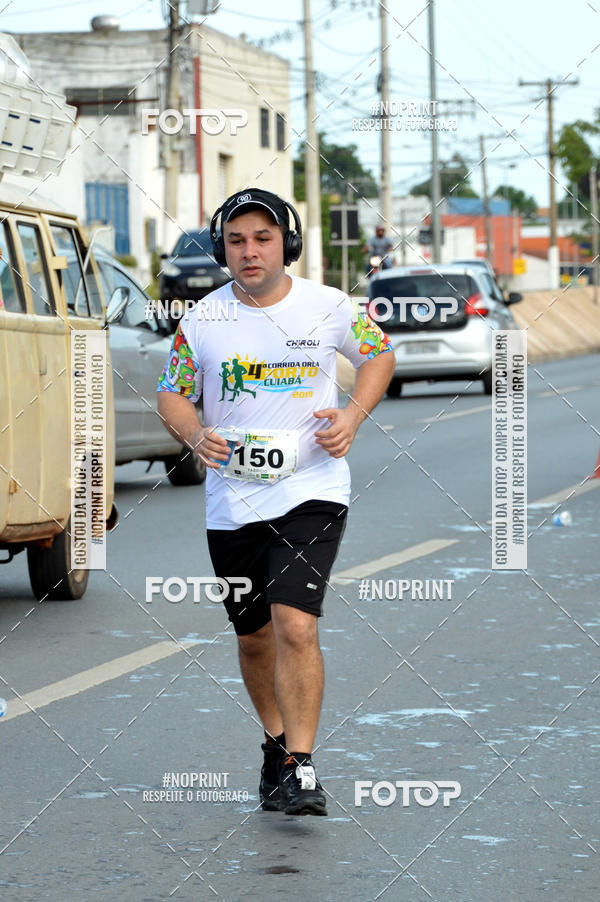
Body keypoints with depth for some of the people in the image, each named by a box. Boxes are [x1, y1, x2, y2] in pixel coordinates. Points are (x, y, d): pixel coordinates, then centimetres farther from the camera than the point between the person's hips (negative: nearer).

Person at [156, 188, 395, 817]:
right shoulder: (201, 321, 0)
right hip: (231, 500, 3)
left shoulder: (330, 307, -2)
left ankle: (301, 767, -13)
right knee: (254, 637, 14)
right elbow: (172, 396, 9)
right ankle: (276, 742, 37)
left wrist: (352, 416, -3)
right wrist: (195, 436, -13)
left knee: (295, 626, -19)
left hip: (312, 490, -3)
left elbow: (379, 354, 14)